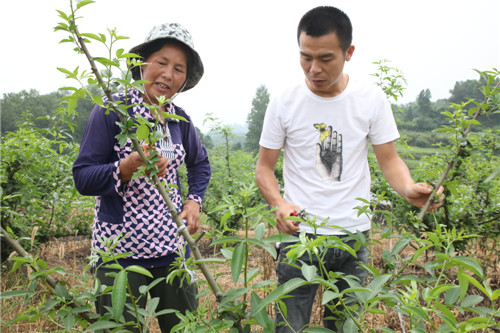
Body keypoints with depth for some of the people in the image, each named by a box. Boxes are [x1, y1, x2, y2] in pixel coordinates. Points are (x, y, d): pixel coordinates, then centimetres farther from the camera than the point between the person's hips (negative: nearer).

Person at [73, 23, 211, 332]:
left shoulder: (180, 119, 5)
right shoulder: (113, 110, -10)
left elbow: (200, 164, 22)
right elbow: (82, 178, -11)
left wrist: (194, 201, 7)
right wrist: (127, 167, -28)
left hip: (172, 247, 5)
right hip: (121, 251, -5)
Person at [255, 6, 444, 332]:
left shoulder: (372, 98, -2)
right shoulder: (284, 103, -4)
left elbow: (389, 159, 2)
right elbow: (264, 167, 1)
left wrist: (409, 187, -20)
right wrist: (279, 203, -18)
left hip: (354, 235, 2)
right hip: (299, 234, -1)